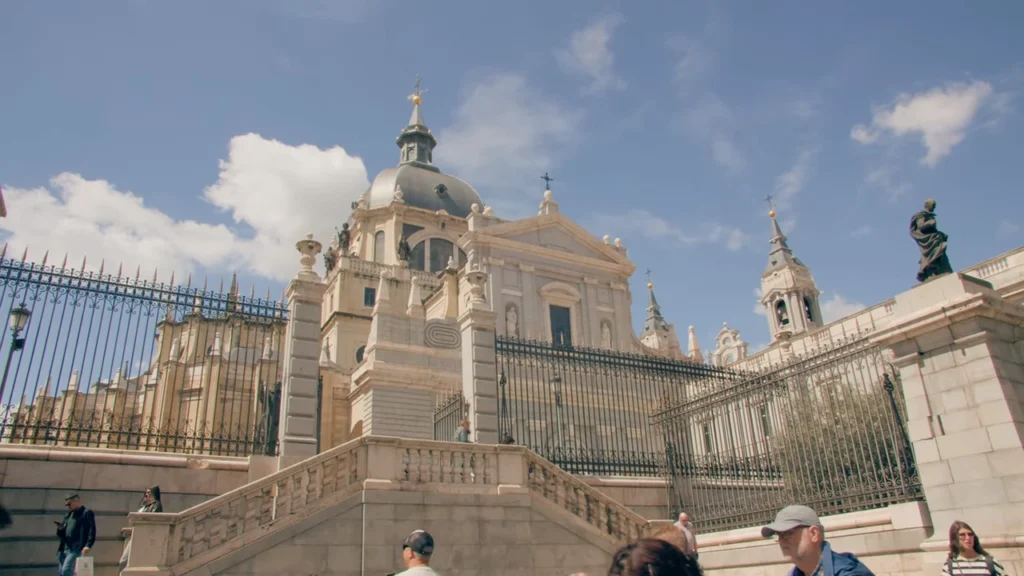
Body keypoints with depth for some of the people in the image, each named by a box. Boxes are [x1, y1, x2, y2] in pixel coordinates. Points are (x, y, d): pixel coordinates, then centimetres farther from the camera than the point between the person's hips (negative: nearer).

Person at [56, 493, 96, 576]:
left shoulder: (87, 513, 0)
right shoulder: (68, 515, 20)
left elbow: (92, 531, -8)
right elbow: (61, 535, 24)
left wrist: (88, 546, -22)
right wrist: (60, 529, 1)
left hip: (76, 549, -8)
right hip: (63, 549, 8)